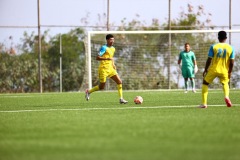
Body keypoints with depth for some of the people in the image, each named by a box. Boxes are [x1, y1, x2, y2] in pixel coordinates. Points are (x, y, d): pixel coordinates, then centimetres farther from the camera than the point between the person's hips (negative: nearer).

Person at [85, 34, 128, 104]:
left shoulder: (113, 48, 13)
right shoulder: (104, 48, -13)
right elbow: (97, 58, -21)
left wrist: (113, 64, 14)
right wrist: (107, 58, -30)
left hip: (110, 69, 7)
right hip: (103, 69, -7)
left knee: (119, 82, -5)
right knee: (101, 87, -1)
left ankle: (121, 99, -3)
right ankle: (88, 92, 22)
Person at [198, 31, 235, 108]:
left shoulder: (213, 47, -8)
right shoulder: (230, 48, -3)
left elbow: (209, 60, -8)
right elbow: (231, 62, -3)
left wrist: (205, 70, 4)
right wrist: (229, 72, 10)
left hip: (213, 70, -2)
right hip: (224, 71, 2)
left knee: (205, 83, 18)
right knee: (225, 83, 28)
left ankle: (204, 103, 9)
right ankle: (226, 96, -5)